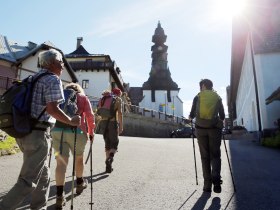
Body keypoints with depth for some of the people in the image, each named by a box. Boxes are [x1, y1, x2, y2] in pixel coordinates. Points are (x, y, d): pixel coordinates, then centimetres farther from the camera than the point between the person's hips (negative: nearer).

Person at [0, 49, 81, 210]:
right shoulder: (53, 79, -9)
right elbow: (52, 109, -20)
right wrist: (71, 121, -8)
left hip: (23, 132, 9)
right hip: (38, 134, -9)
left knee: (43, 175, 19)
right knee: (28, 181, 0)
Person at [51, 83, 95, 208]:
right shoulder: (83, 97, 14)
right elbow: (90, 115, 5)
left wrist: (53, 128, 25)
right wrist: (91, 132, 13)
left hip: (57, 130, 2)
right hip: (76, 131, -2)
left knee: (61, 162, 2)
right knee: (79, 158, 19)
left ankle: (59, 196, -3)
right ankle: (80, 184, 38)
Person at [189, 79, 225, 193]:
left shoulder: (198, 97, 5)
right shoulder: (218, 97, 10)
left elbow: (192, 115, 2)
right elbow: (222, 116, 11)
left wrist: (190, 117, 25)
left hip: (201, 128, 0)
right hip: (215, 128, 1)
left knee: (205, 156, 8)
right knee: (215, 155, 10)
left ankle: (207, 184, 8)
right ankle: (216, 178, -13)